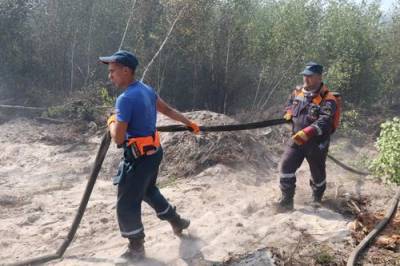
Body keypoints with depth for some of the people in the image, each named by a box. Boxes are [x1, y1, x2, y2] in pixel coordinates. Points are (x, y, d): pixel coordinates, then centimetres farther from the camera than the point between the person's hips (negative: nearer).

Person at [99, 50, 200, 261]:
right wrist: (189, 124, 28)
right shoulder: (147, 89, 4)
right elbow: (168, 110, 15)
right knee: (148, 190, 30)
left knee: (127, 204, 5)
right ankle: (177, 222, 44)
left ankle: (136, 249, 20)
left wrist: (111, 122, -2)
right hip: (153, 151, 9)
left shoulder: (125, 98, -23)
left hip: (139, 157, -9)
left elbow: (118, 138, -23)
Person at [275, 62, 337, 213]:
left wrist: (306, 133, -40)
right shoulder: (298, 92, 4)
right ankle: (286, 201, -1)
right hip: (296, 139, 4)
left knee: (317, 172, 12)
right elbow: (289, 105, 23)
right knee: (286, 165, -10)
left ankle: (317, 199, 41)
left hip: (316, 143, -4)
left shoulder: (327, 99, -16)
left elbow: (324, 122, -28)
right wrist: (289, 113, -2)